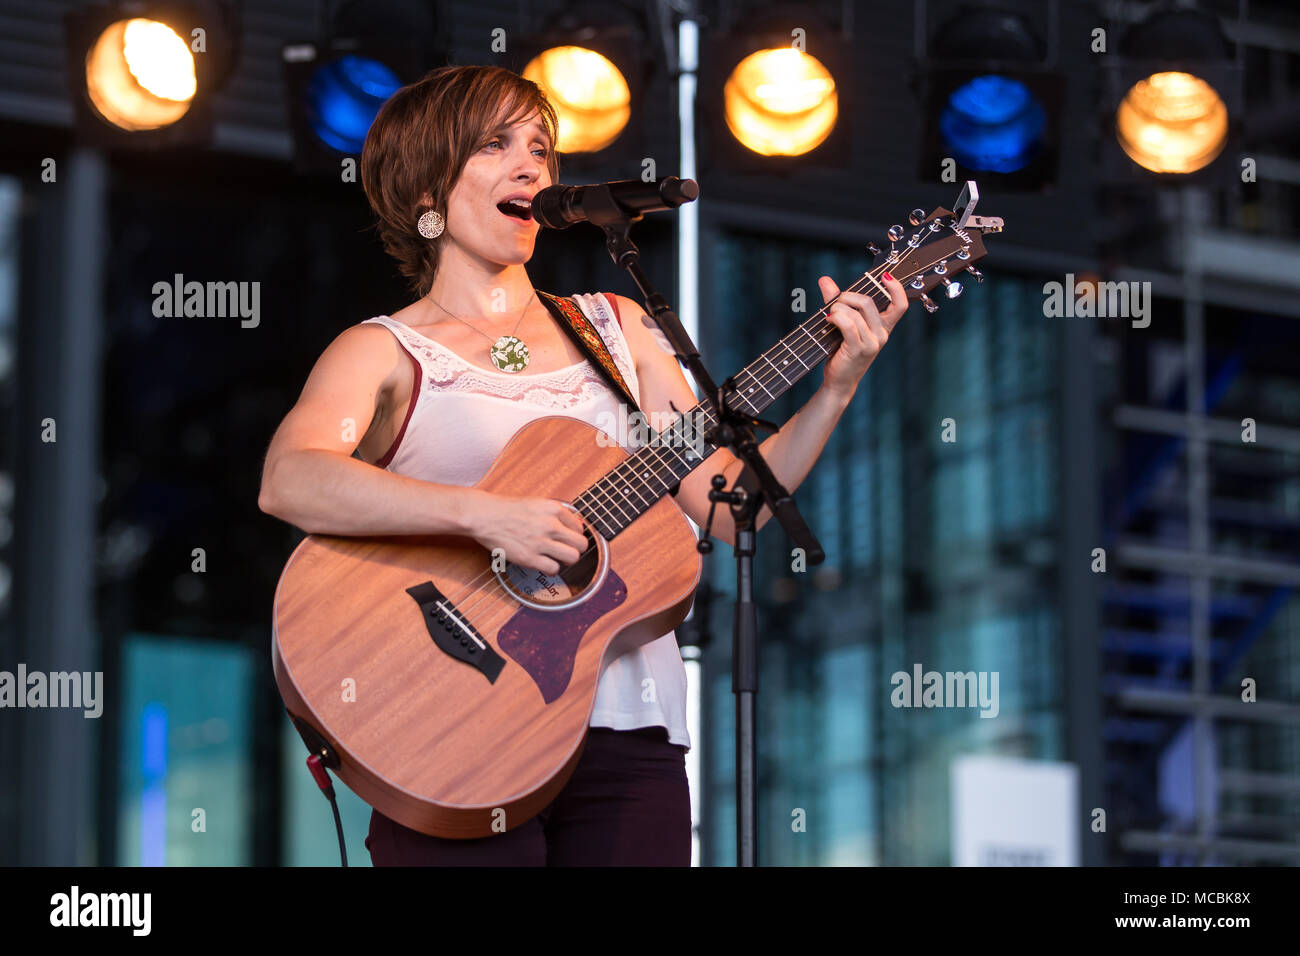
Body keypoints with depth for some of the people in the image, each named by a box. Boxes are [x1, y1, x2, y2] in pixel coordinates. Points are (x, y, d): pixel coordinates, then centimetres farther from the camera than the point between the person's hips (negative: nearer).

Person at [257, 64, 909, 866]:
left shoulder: (616, 328, 18)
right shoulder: (384, 354, 3)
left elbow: (729, 507, 13)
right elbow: (288, 481, -18)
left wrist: (838, 387, 1)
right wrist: (484, 514, -27)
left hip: (628, 738, 4)